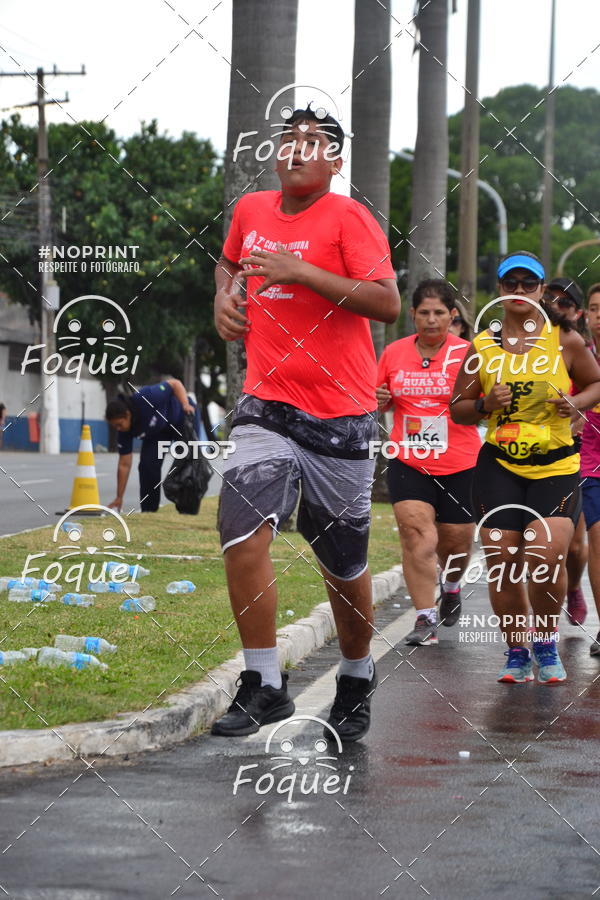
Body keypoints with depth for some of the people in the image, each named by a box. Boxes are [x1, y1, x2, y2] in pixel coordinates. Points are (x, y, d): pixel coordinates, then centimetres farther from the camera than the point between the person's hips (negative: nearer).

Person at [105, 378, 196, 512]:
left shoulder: (145, 399, -41)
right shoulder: (124, 430, -24)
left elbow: (175, 383, -28)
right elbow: (124, 465, -18)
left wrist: (186, 405, -41)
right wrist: (119, 498, -18)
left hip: (181, 416, -4)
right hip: (158, 431, 4)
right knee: (147, 465, -13)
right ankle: (148, 510, -4)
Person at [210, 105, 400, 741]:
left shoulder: (348, 218, -7)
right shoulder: (250, 210, 10)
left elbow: (387, 305, -19)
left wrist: (300, 271, -23)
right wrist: (224, 296, 12)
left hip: (339, 414, -3)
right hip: (265, 404, 3)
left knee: (343, 562, 7)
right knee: (242, 533, -17)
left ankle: (356, 684, 31)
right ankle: (263, 687, -7)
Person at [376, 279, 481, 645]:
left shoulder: (466, 354, -4)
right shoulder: (394, 353, 5)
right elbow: (380, 400, 19)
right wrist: (380, 400, -3)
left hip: (460, 464, -1)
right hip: (408, 462, 1)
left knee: (456, 540, 9)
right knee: (416, 532, -14)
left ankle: (452, 586, 43)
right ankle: (426, 619, -11)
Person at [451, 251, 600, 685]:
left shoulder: (565, 340, 2)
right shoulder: (482, 345, 6)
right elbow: (457, 408, 12)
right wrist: (486, 404, -9)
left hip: (556, 467, -2)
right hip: (499, 467, 2)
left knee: (546, 555, -19)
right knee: (502, 563, -4)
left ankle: (545, 641, 7)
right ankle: (517, 653, 16)